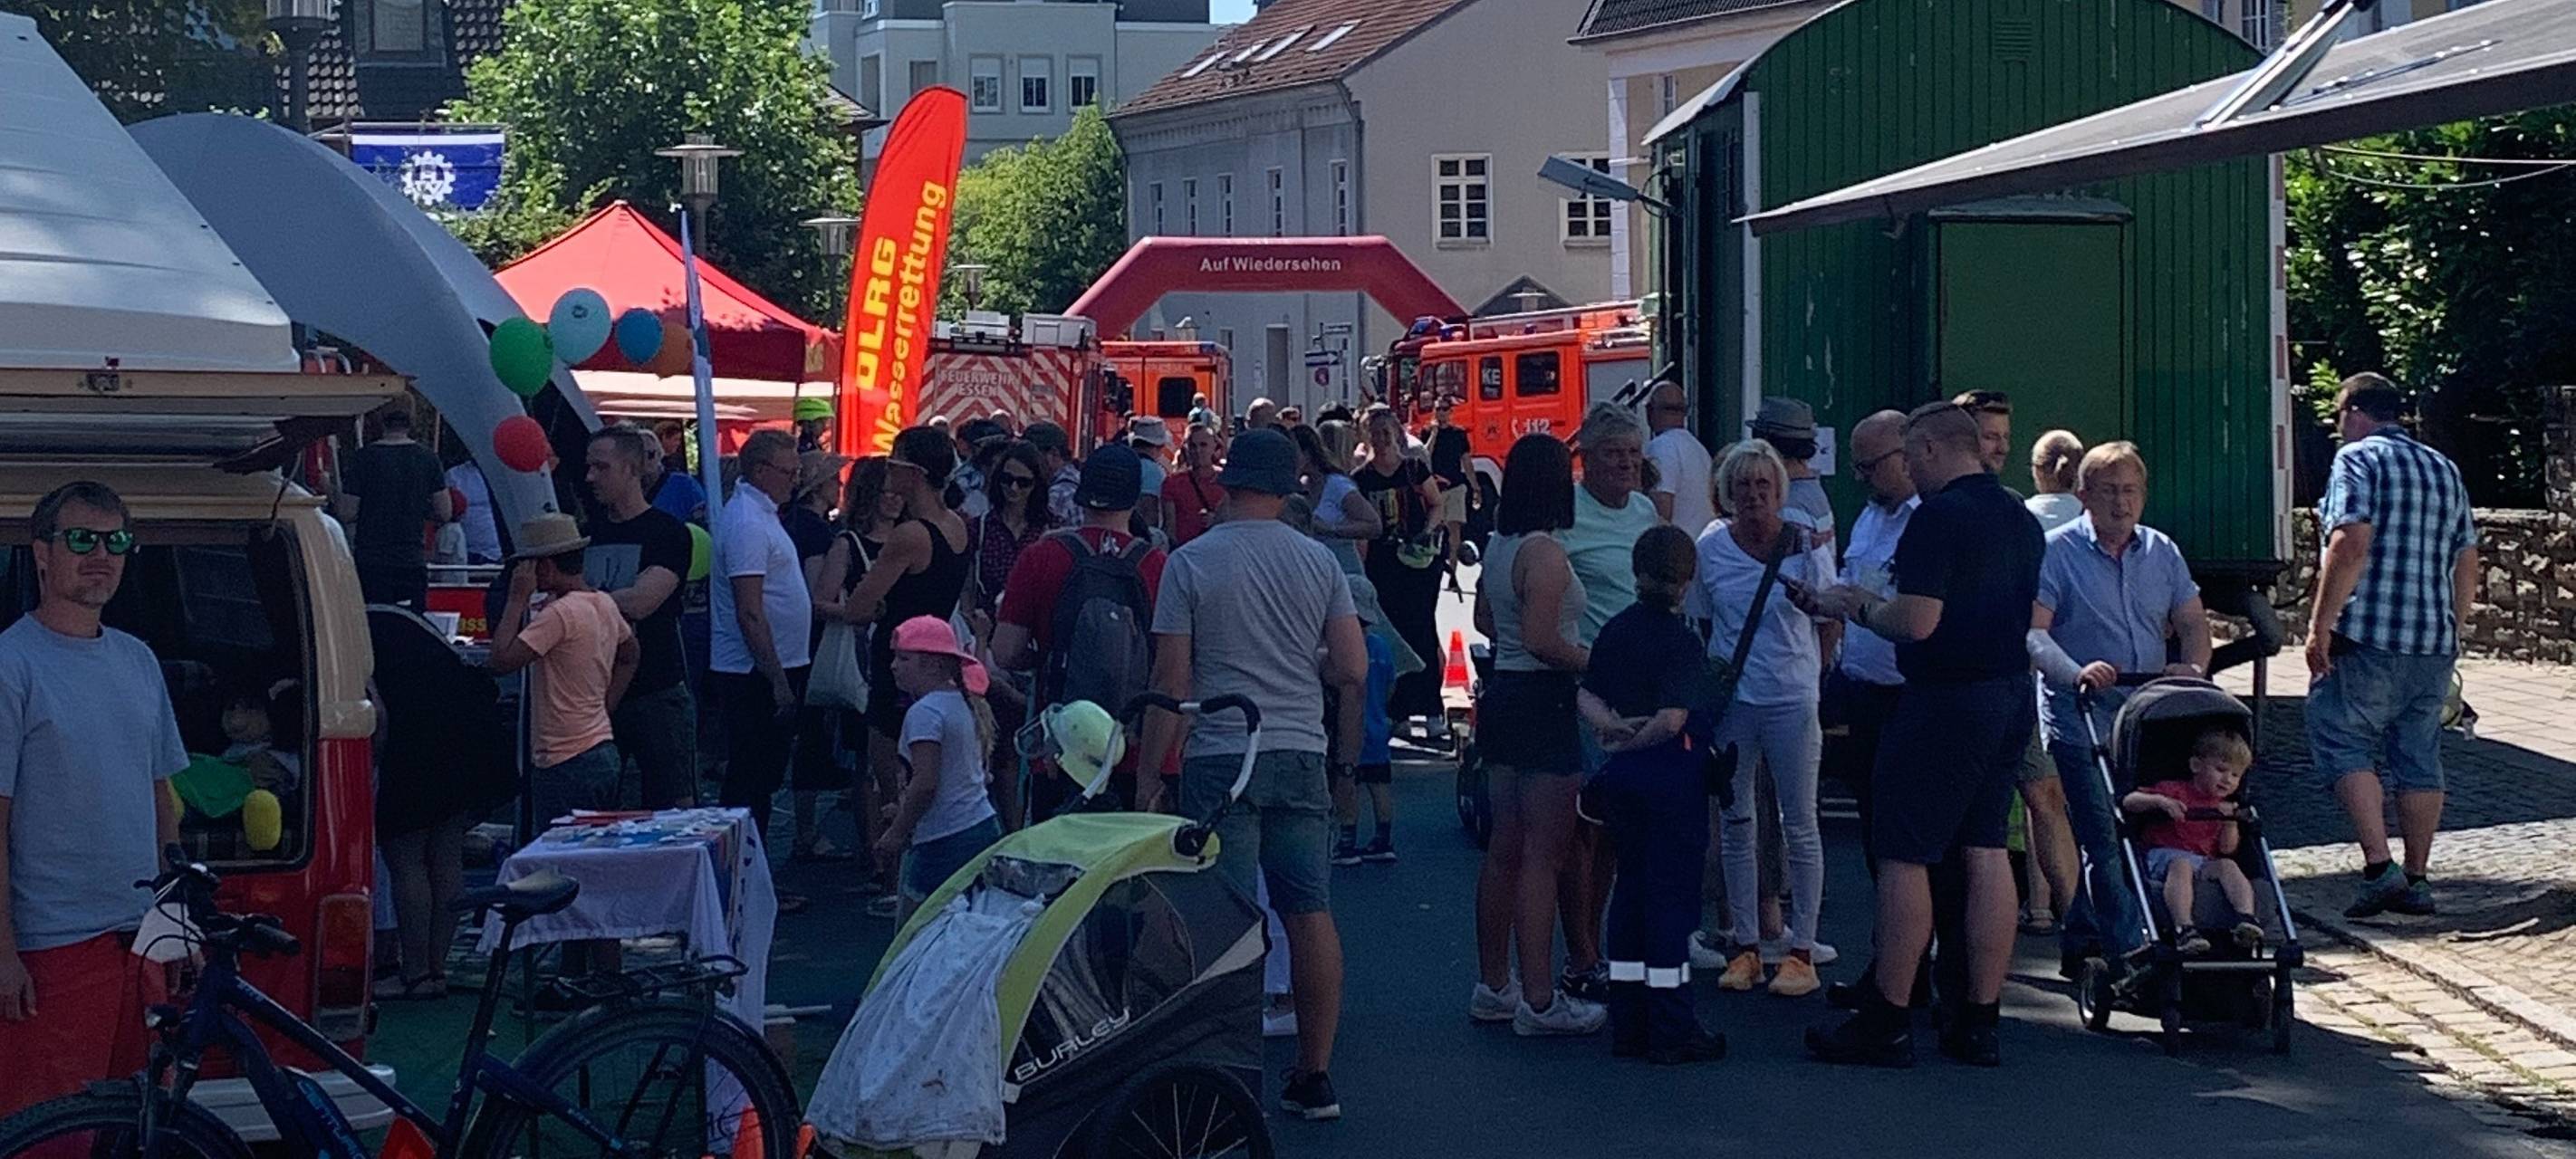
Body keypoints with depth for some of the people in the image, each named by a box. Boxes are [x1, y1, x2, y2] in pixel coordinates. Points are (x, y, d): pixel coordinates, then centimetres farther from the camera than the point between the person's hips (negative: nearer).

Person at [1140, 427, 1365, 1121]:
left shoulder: (1190, 563, -3)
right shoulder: (1319, 562, 5)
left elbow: (1171, 680, -5)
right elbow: (1354, 670, 3)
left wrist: (1148, 775, 2)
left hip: (1220, 758, -3)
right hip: (1301, 754, 3)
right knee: (1311, 913, 7)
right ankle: (1315, 1076, 11)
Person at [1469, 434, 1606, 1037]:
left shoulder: (1497, 546, 10)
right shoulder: (1544, 551, -18)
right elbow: (1540, 639, -24)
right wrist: (1598, 664, -13)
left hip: (1501, 693, 9)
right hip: (1542, 700, -9)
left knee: (1505, 847, 14)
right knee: (1543, 852, -6)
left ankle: (1493, 986, 21)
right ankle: (1539, 999, -5)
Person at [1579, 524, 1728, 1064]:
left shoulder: (1615, 630, 7)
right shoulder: (1680, 639, -14)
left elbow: (1587, 695, 4)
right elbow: (1673, 719, -22)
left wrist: (1611, 728, -11)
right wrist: (1633, 741, -7)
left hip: (1622, 777, 7)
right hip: (1672, 775, -7)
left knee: (1631, 889, 14)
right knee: (1671, 896, -2)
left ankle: (1628, 1024, 16)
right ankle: (1673, 1032, 1)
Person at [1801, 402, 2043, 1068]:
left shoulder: (1938, 516, -16)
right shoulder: (2020, 518, 13)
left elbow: (1918, 620, -23)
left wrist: (1855, 607, -4)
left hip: (1946, 701, -9)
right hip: (2012, 693, 9)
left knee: (1904, 856, -2)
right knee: (1986, 851, 10)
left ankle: (1888, 1023, 2)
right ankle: (1980, 1022, 12)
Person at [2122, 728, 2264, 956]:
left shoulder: (2223, 806, 23)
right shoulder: (2173, 791, 8)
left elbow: (2227, 849, 13)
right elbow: (2129, 802, -3)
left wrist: (2230, 823, -4)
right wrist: (2160, 801, -20)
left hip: (2204, 862, 4)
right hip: (2164, 857, -4)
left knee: (2228, 866, -26)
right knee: (2182, 865, -38)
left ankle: (2246, 918, -44)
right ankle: (2184, 929, -53)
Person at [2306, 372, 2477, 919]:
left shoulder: (2358, 459, -5)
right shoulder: (2445, 470, 18)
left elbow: (2351, 545, -18)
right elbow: (2466, 563, 18)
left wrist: (2320, 624, -16)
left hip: (2369, 634, -7)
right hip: (2434, 641, 7)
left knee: (2343, 741, -2)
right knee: (2420, 758, 10)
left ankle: (2379, 867, -13)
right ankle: (2417, 880, 13)